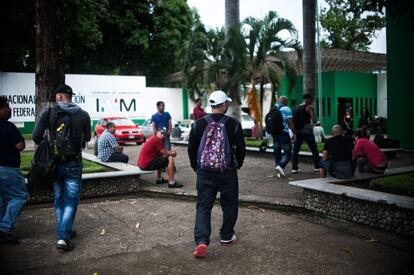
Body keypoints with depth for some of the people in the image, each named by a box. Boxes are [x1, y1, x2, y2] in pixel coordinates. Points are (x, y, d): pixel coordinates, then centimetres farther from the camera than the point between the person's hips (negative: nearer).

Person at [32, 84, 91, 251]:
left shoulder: (49, 113, -5)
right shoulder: (83, 115, -2)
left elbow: (36, 136, -9)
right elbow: (87, 138, 10)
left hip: (54, 163, 1)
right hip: (73, 164, -1)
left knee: (59, 200, 17)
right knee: (71, 200, 5)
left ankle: (64, 231, 27)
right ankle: (63, 237, -5)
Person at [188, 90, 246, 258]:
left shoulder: (199, 124, 0)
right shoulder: (233, 124, -6)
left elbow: (191, 148, 3)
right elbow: (241, 149, -3)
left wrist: (196, 167, 17)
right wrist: (238, 164, 16)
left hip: (204, 172, 2)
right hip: (227, 173, -1)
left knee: (203, 206, 5)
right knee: (229, 206, 17)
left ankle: (201, 241, -10)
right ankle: (227, 237, 29)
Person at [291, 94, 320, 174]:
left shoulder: (298, 107, 13)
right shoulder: (309, 107, -5)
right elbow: (313, 119, -14)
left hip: (298, 131, 5)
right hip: (307, 131, -5)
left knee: (295, 150, 3)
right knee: (314, 150, 7)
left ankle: (294, 168, -1)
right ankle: (317, 167, 9)